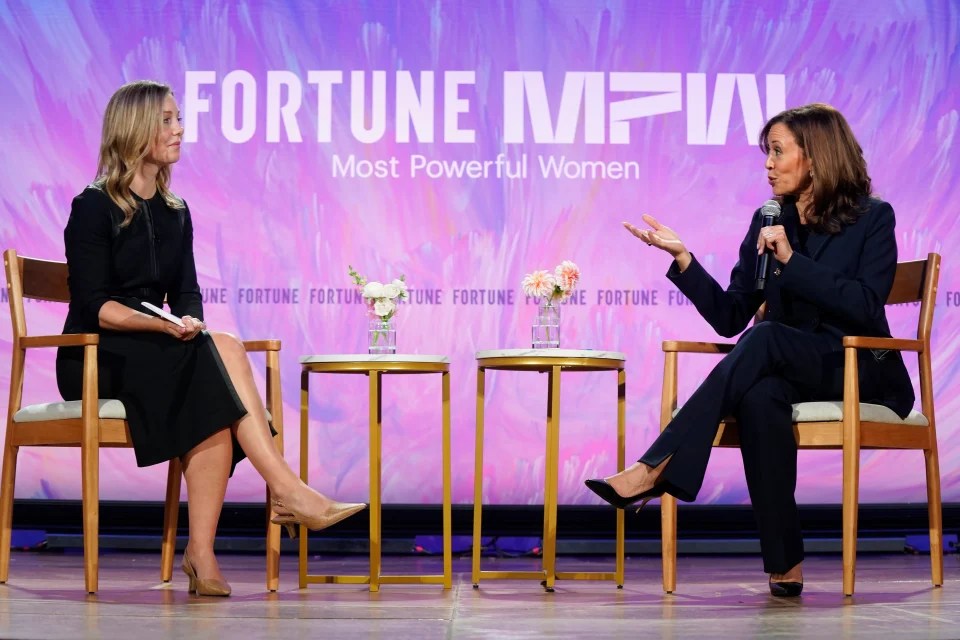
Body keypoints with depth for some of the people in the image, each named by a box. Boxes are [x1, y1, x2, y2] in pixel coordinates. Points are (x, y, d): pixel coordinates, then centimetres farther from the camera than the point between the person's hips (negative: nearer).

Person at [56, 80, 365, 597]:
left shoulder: (175, 214, 15)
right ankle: (289, 492, -34)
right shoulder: (93, 208, -4)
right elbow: (93, 305, -12)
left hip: (162, 358, 5)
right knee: (223, 352, -30)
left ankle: (201, 554, -35)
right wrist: (165, 325, -25)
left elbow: (188, 294, 9)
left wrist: (191, 323, -15)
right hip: (96, 360, -5)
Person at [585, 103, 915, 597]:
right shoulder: (768, 222, 11)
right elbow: (730, 318, 7)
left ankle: (656, 469, -40)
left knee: (765, 336, -34)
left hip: (859, 372, -4)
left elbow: (866, 307, -16)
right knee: (760, 396, -36)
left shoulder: (873, 219, -2)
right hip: (783, 368, 4)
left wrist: (792, 260, -19)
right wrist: (682, 256, -4)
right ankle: (784, 566, -36)